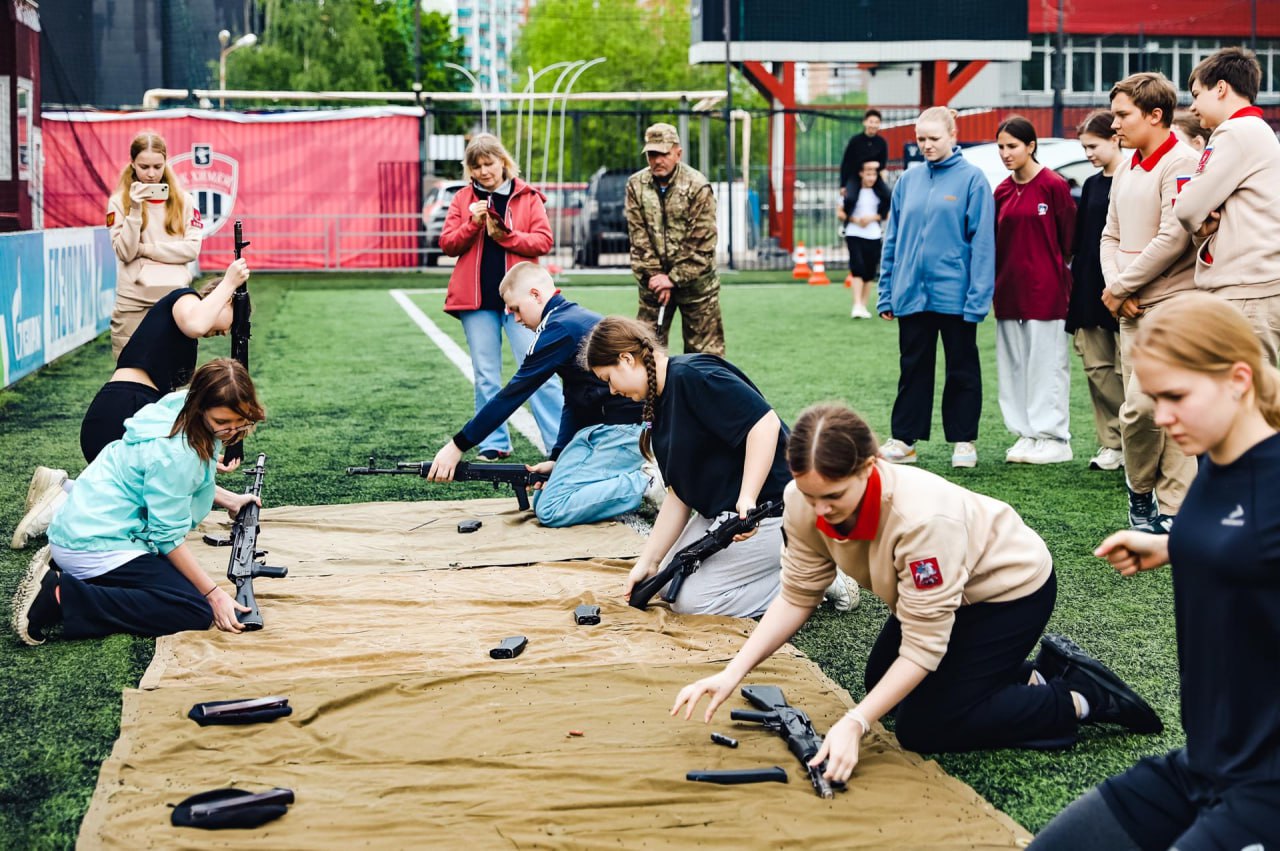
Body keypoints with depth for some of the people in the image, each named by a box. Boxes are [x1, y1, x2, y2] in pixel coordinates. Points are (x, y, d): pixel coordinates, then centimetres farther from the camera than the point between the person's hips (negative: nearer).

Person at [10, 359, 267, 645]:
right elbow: (168, 536, -18)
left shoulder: (181, 409, 1)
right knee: (196, 612, -18)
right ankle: (60, 596, -17)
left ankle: (60, 565, 14)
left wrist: (228, 499, 19)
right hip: (96, 544, -10)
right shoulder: (175, 453, -25)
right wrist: (214, 594, -16)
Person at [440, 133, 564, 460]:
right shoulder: (463, 198, 9)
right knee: (486, 375, 5)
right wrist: (472, 223, -12)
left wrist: (504, 235, -15)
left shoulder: (528, 197, 5)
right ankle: (494, 444, 13)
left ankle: (562, 442, -2)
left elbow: (543, 241, -3)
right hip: (477, 299, 2)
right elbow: (448, 245, 4)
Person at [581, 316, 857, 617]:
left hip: (769, 509, -11)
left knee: (689, 599, -11)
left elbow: (765, 422, -29)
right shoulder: (660, 405, 10)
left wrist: (746, 501, -35)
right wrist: (648, 562, 5)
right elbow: (678, 494, 10)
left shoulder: (692, 375, -19)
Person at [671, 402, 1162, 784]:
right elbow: (796, 597, -12)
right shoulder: (806, 503, -24)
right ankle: (1040, 673, 21)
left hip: (1010, 587, -7)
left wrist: (853, 724, -39)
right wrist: (732, 674, -23)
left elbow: (922, 649, -33)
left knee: (923, 727, -9)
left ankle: (1077, 700, 3)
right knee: (883, 686, 16)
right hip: (941, 590, 8)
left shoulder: (922, 517, -41)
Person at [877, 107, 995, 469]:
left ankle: (963, 440, 17)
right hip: (911, 294, 4)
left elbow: (982, 242, -9)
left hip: (955, 296, -4)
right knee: (913, 369, 11)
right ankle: (904, 439, 18)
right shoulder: (908, 180, 7)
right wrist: (887, 294, 7)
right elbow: (892, 239, 11)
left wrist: (978, 296, -15)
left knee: (962, 370, 8)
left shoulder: (971, 178, -5)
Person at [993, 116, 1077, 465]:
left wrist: (1061, 275, -1)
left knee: (1047, 361, -1)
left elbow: (1069, 238, -4)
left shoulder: (1053, 185, -7)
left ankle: (1054, 439, 6)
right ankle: (1027, 434, 17)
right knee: (1014, 363, 8)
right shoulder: (1002, 191, 10)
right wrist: (994, 281, 5)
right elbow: (995, 241, 12)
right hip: (1009, 288, 6)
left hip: (1044, 289, -6)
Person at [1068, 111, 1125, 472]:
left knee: (1127, 368, -6)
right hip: (1089, 287, 7)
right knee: (1097, 367, 6)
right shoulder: (1092, 185, 15)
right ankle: (1112, 442, 12)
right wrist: (1074, 277, 11)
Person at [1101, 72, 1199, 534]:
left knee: (1142, 405, -14)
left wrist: (1121, 287, -10)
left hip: (1171, 304, -8)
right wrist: (1115, 290, 0)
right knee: (1140, 408, 8)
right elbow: (1111, 236, 18)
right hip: (1131, 308, 8)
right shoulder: (1126, 170, 16)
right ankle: (1143, 495, 19)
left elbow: (1173, 239, -18)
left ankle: (1173, 508, 0)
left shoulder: (1181, 163, -11)